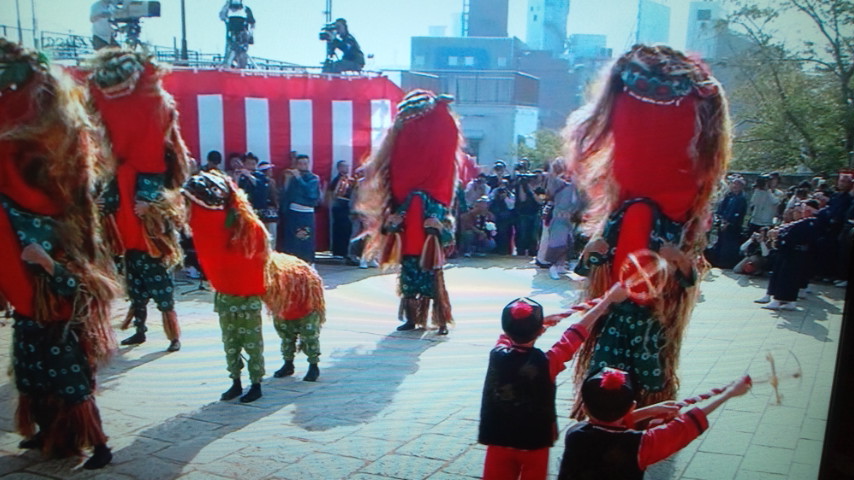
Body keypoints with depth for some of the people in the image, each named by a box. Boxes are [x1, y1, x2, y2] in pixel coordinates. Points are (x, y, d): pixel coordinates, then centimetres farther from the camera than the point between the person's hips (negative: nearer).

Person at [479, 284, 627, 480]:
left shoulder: (498, 355, -15)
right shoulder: (545, 362, -22)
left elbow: (510, 331, 8)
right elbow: (578, 331, -11)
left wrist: (542, 320, 16)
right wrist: (609, 298, 1)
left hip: (499, 440, 2)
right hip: (534, 443, -2)